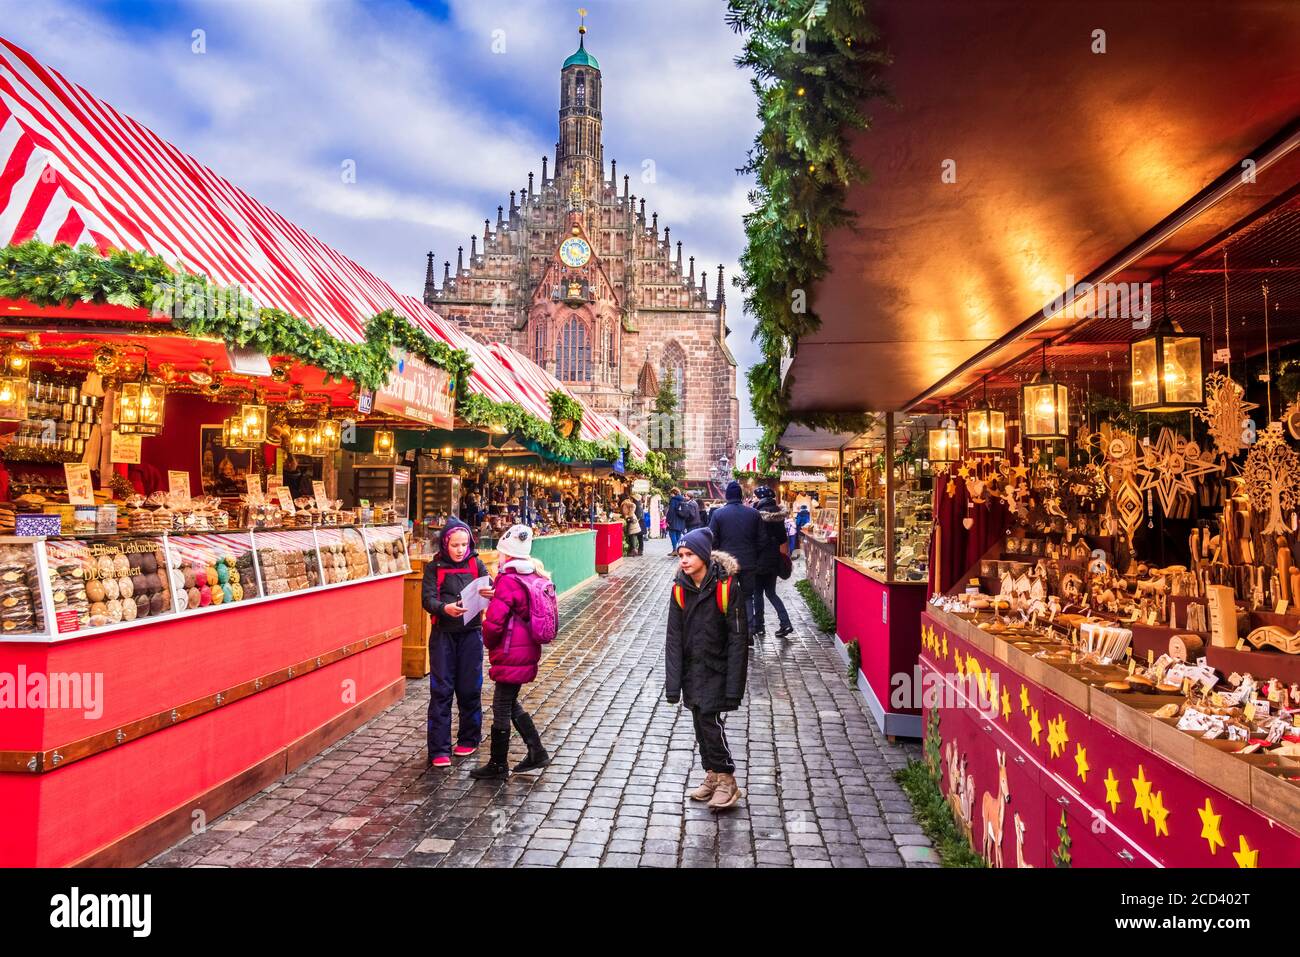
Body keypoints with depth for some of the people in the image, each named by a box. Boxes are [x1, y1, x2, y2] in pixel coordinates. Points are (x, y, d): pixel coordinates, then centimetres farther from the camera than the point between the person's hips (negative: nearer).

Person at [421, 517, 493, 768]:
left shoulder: (476, 564, 5)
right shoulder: (434, 567, 1)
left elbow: (489, 590, -4)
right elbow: (427, 599, -9)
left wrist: (491, 594, -29)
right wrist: (445, 608, -30)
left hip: (471, 633, 1)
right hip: (443, 634, -1)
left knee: (470, 688, 8)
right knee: (441, 690, -1)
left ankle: (469, 739, 26)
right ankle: (439, 749, 5)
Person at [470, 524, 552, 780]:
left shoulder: (508, 582, -20)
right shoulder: (537, 577, 5)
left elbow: (493, 622, -22)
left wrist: (489, 642, -2)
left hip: (510, 656, -8)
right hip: (529, 652, 8)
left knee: (501, 709, 5)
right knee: (510, 703, 22)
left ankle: (498, 766, 17)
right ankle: (537, 752, 22)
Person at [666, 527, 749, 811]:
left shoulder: (726, 585, -16)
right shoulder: (680, 588, -3)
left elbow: (738, 637, -14)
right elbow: (674, 637, 0)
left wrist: (734, 685, -16)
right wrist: (673, 682, -4)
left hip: (717, 667, -5)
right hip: (692, 668, 5)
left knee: (709, 718, -10)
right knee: (701, 722, 11)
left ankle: (727, 781, 7)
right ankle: (712, 775, 28)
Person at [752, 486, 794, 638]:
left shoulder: (759, 514, -17)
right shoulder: (778, 513, 4)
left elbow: (755, 538, -18)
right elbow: (782, 537, 10)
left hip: (761, 559, -6)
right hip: (774, 558, 6)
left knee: (758, 593, 7)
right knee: (771, 592, 14)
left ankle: (758, 625, 13)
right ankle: (785, 622, 3)